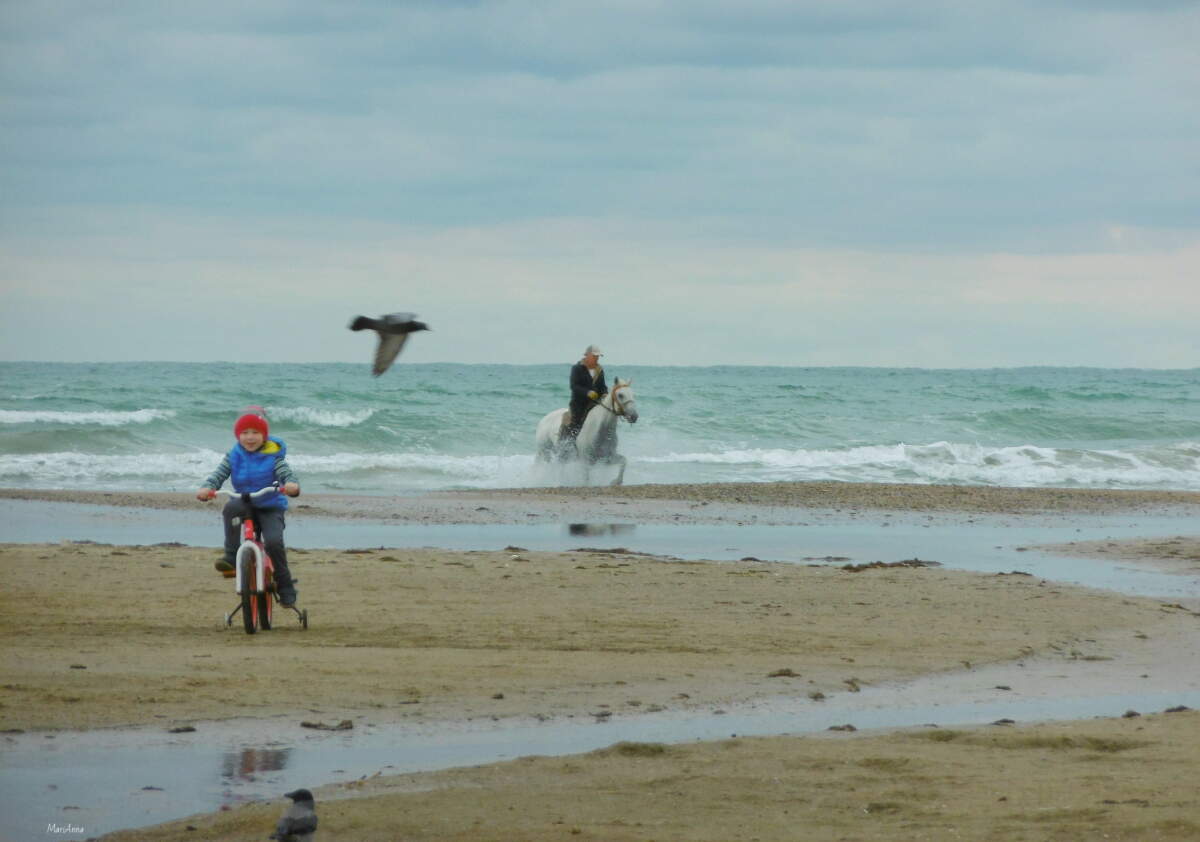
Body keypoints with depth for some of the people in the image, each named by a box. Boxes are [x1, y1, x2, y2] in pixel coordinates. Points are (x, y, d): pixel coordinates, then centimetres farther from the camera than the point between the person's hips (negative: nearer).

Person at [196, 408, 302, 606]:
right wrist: (206, 488, -29)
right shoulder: (234, 456, 1)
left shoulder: (273, 456, -6)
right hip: (244, 503, 2)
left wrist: (292, 486, -42)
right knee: (231, 507, -34)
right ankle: (232, 556, -29)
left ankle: (285, 587, -5)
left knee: (274, 541, -24)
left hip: (270, 507, -2)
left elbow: (286, 474, -17)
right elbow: (218, 474, -7)